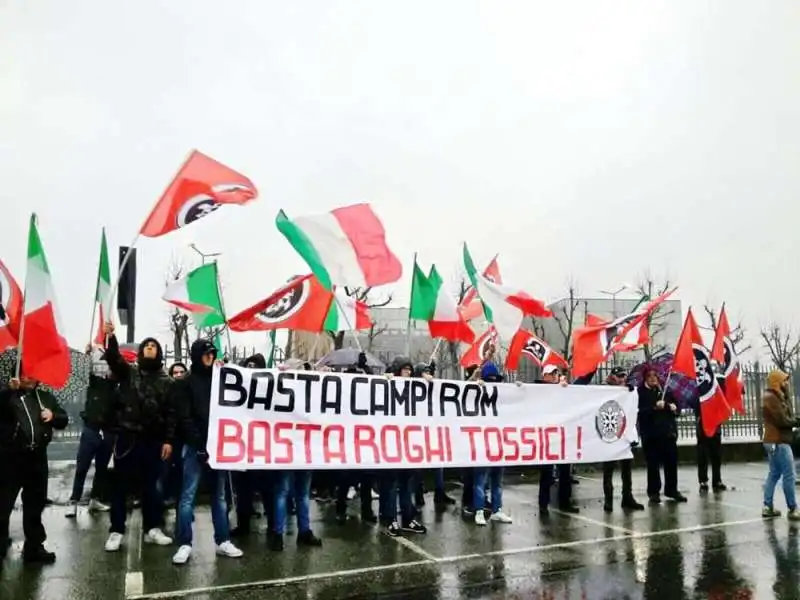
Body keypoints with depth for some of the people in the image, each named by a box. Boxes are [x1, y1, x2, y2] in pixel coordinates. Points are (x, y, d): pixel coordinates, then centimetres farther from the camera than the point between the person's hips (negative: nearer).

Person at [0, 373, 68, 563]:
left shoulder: (46, 397, 14)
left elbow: (64, 420, 15)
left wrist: (53, 416, -5)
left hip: (37, 458, 5)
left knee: (35, 505, 14)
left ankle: (34, 547, 25)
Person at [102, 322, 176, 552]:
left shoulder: (165, 380, 7)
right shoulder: (128, 372, 6)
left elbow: (171, 412, 4)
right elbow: (113, 358, -15)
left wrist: (168, 440, -2)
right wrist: (110, 337, -34)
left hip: (153, 440, 1)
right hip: (127, 437, -1)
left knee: (150, 485, 10)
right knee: (121, 485, 5)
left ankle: (152, 529, 20)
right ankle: (116, 531, 15)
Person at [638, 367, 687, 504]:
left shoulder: (665, 390, 11)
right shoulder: (641, 392, -6)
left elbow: (675, 405, 15)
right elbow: (640, 411, -15)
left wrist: (671, 407, -7)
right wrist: (655, 407, -24)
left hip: (668, 431, 5)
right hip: (651, 433, -5)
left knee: (671, 461, 11)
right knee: (653, 464, 2)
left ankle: (671, 490, 25)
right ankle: (653, 492, 11)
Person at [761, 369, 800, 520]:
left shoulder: (774, 397, 17)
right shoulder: (772, 398, -15)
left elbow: (787, 415, 11)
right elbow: (783, 420, -20)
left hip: (774, 441, 10)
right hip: (778, 442, -10)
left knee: (774, 474, 12)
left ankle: (768, 507, 14)